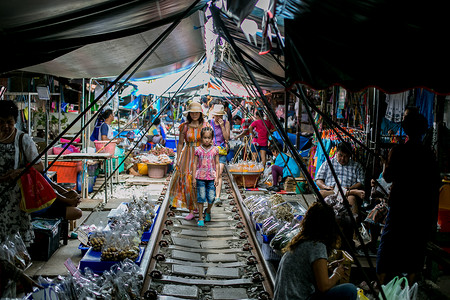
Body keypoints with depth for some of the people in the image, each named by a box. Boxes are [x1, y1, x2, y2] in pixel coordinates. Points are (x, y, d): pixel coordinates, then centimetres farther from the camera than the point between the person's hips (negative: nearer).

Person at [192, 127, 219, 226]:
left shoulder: (215, 150, 2)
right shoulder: (198, 150, 0)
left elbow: (217, 164, 5)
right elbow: (195, 164, 4)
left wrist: (217, 177, 0)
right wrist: (194, 178, 2)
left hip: (211, 177, 1)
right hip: (200, 177, -1)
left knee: (211, 197, 1)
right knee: (201, 197, 2)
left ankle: (208, 211, 32)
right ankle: (201, 218, 11)